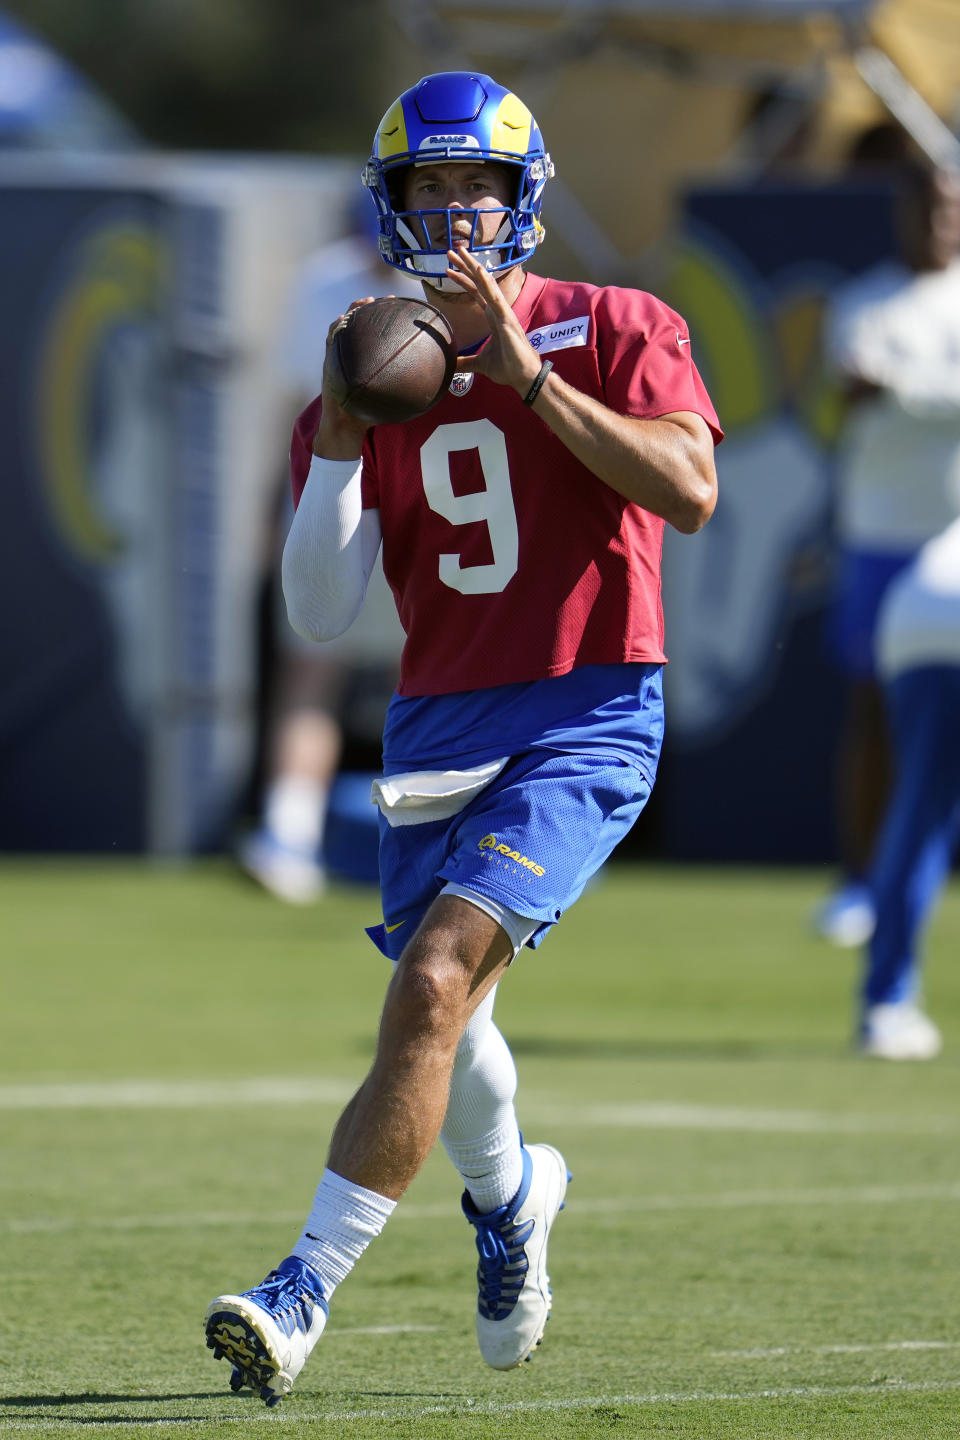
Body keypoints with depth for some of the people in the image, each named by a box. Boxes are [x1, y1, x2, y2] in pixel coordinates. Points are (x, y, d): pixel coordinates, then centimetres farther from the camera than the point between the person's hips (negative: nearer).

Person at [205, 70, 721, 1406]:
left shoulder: (614, 332, 0)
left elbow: (689, 491, -19)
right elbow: (320, 610, 0)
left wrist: (526, 372, -20)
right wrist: (341, 427, -13)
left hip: (587, 720, -5)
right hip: (438, 728, 5)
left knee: (434, 984, -21)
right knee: (443, 1016, 12)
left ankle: (306, 1294, -21)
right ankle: (509, 1194, 47)